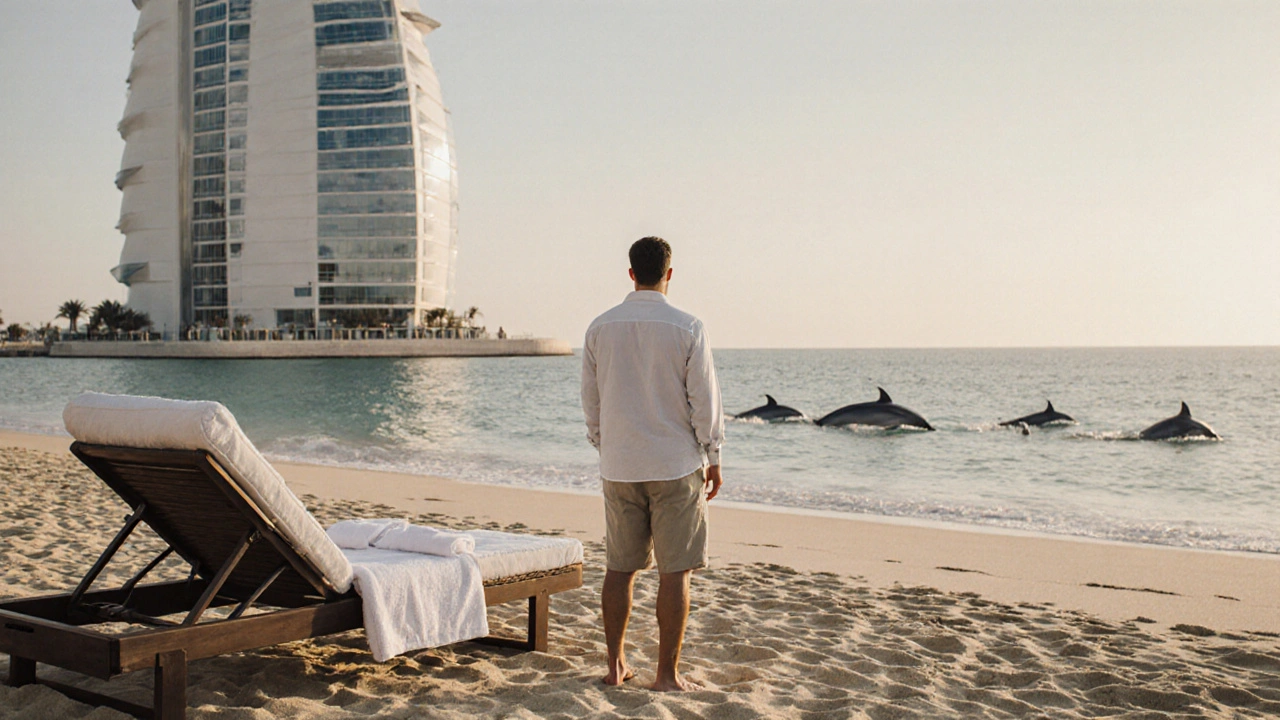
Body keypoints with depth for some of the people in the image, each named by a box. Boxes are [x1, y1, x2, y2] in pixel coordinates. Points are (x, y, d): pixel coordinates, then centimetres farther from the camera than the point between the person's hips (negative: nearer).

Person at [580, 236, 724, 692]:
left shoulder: (600, 329, 2)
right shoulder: (687, 328, -8)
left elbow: (590, 401, 8)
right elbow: (705, 401, -6)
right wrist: (714, 459, 4)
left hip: (619, 467, 3)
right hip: (676, 466, -3)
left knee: (619, 568, 12)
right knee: (675, 571, 3)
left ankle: (616, 666, 19)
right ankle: (667, 675, 6)